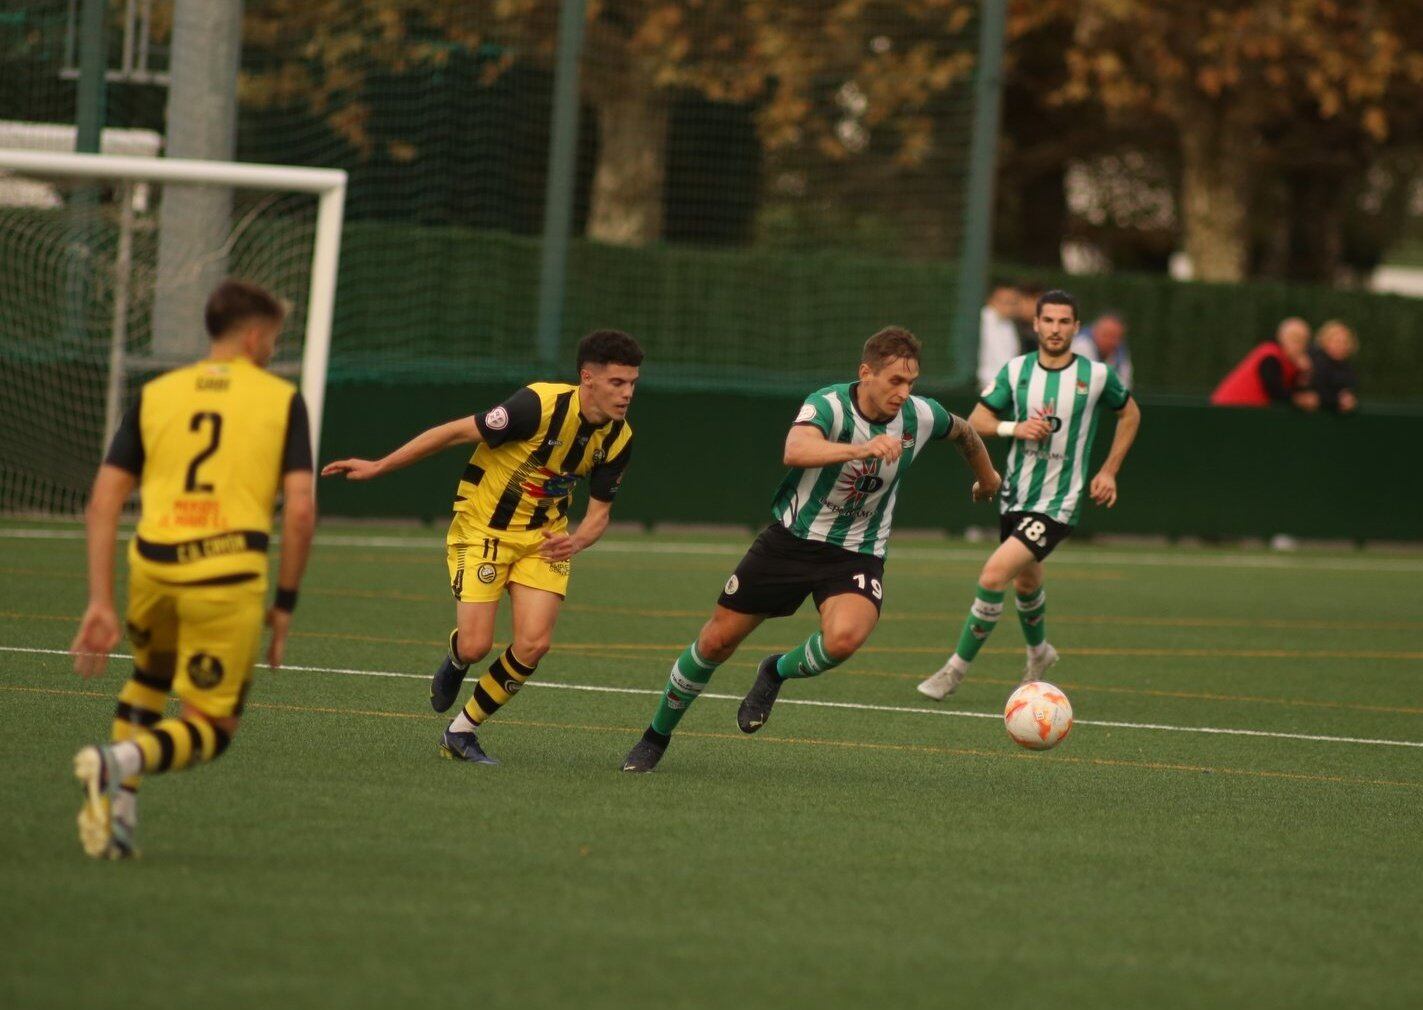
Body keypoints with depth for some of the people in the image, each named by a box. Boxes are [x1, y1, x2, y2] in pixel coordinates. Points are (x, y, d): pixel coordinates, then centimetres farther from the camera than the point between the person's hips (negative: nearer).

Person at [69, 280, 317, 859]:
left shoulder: (155, 394, 16)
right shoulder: (282, 399, 9)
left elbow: (103, 503, 8)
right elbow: (300, 510, 0)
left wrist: (100, 604, 8)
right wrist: (285, 603, 9)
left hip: (153, 565, 3)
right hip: (230, 573, -3)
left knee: (149, 678, 33)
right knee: (210, 730, 8)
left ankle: (119, 802, 15)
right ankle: (120, 762, -21)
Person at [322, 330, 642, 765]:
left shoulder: (617, 439, -8)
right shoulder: (541, 405, -27)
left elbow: (599, 511, 2)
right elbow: (458, 432, -19)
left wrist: (578, 541, -23)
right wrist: (378, 467, -14)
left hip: (544, 538, 5)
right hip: (482, 528, -5)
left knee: (534, 644, -12)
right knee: (475, 645, -14)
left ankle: (461, 732, 7)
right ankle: (455, 662, 28)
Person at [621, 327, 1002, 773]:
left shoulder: (921, 417, -9)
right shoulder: (827, 406, -23)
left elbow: (963, 431, 16)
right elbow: (796, 451, -46)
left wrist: (986, 477, 33)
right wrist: (862, 449, -60)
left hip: (858, 554, 2)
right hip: (792, 538, -2)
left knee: (844, 637, -31)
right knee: (717, 641, 5)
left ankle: (776, 672, 4)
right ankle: (657, 736, 29)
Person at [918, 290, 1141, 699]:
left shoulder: (1096, 375, -6)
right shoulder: (1016, 371, -1)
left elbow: (1130, 413, 12)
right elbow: (976, 421, 2)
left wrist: (1109, 472, 6)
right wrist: (1015, 428, -18)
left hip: (1057, 506, -4)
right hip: (1015, 496, 4)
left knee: (994, 575, -20)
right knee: (1025, 582, 24)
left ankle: (957, 668, -8)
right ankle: (1038, 651, 54)